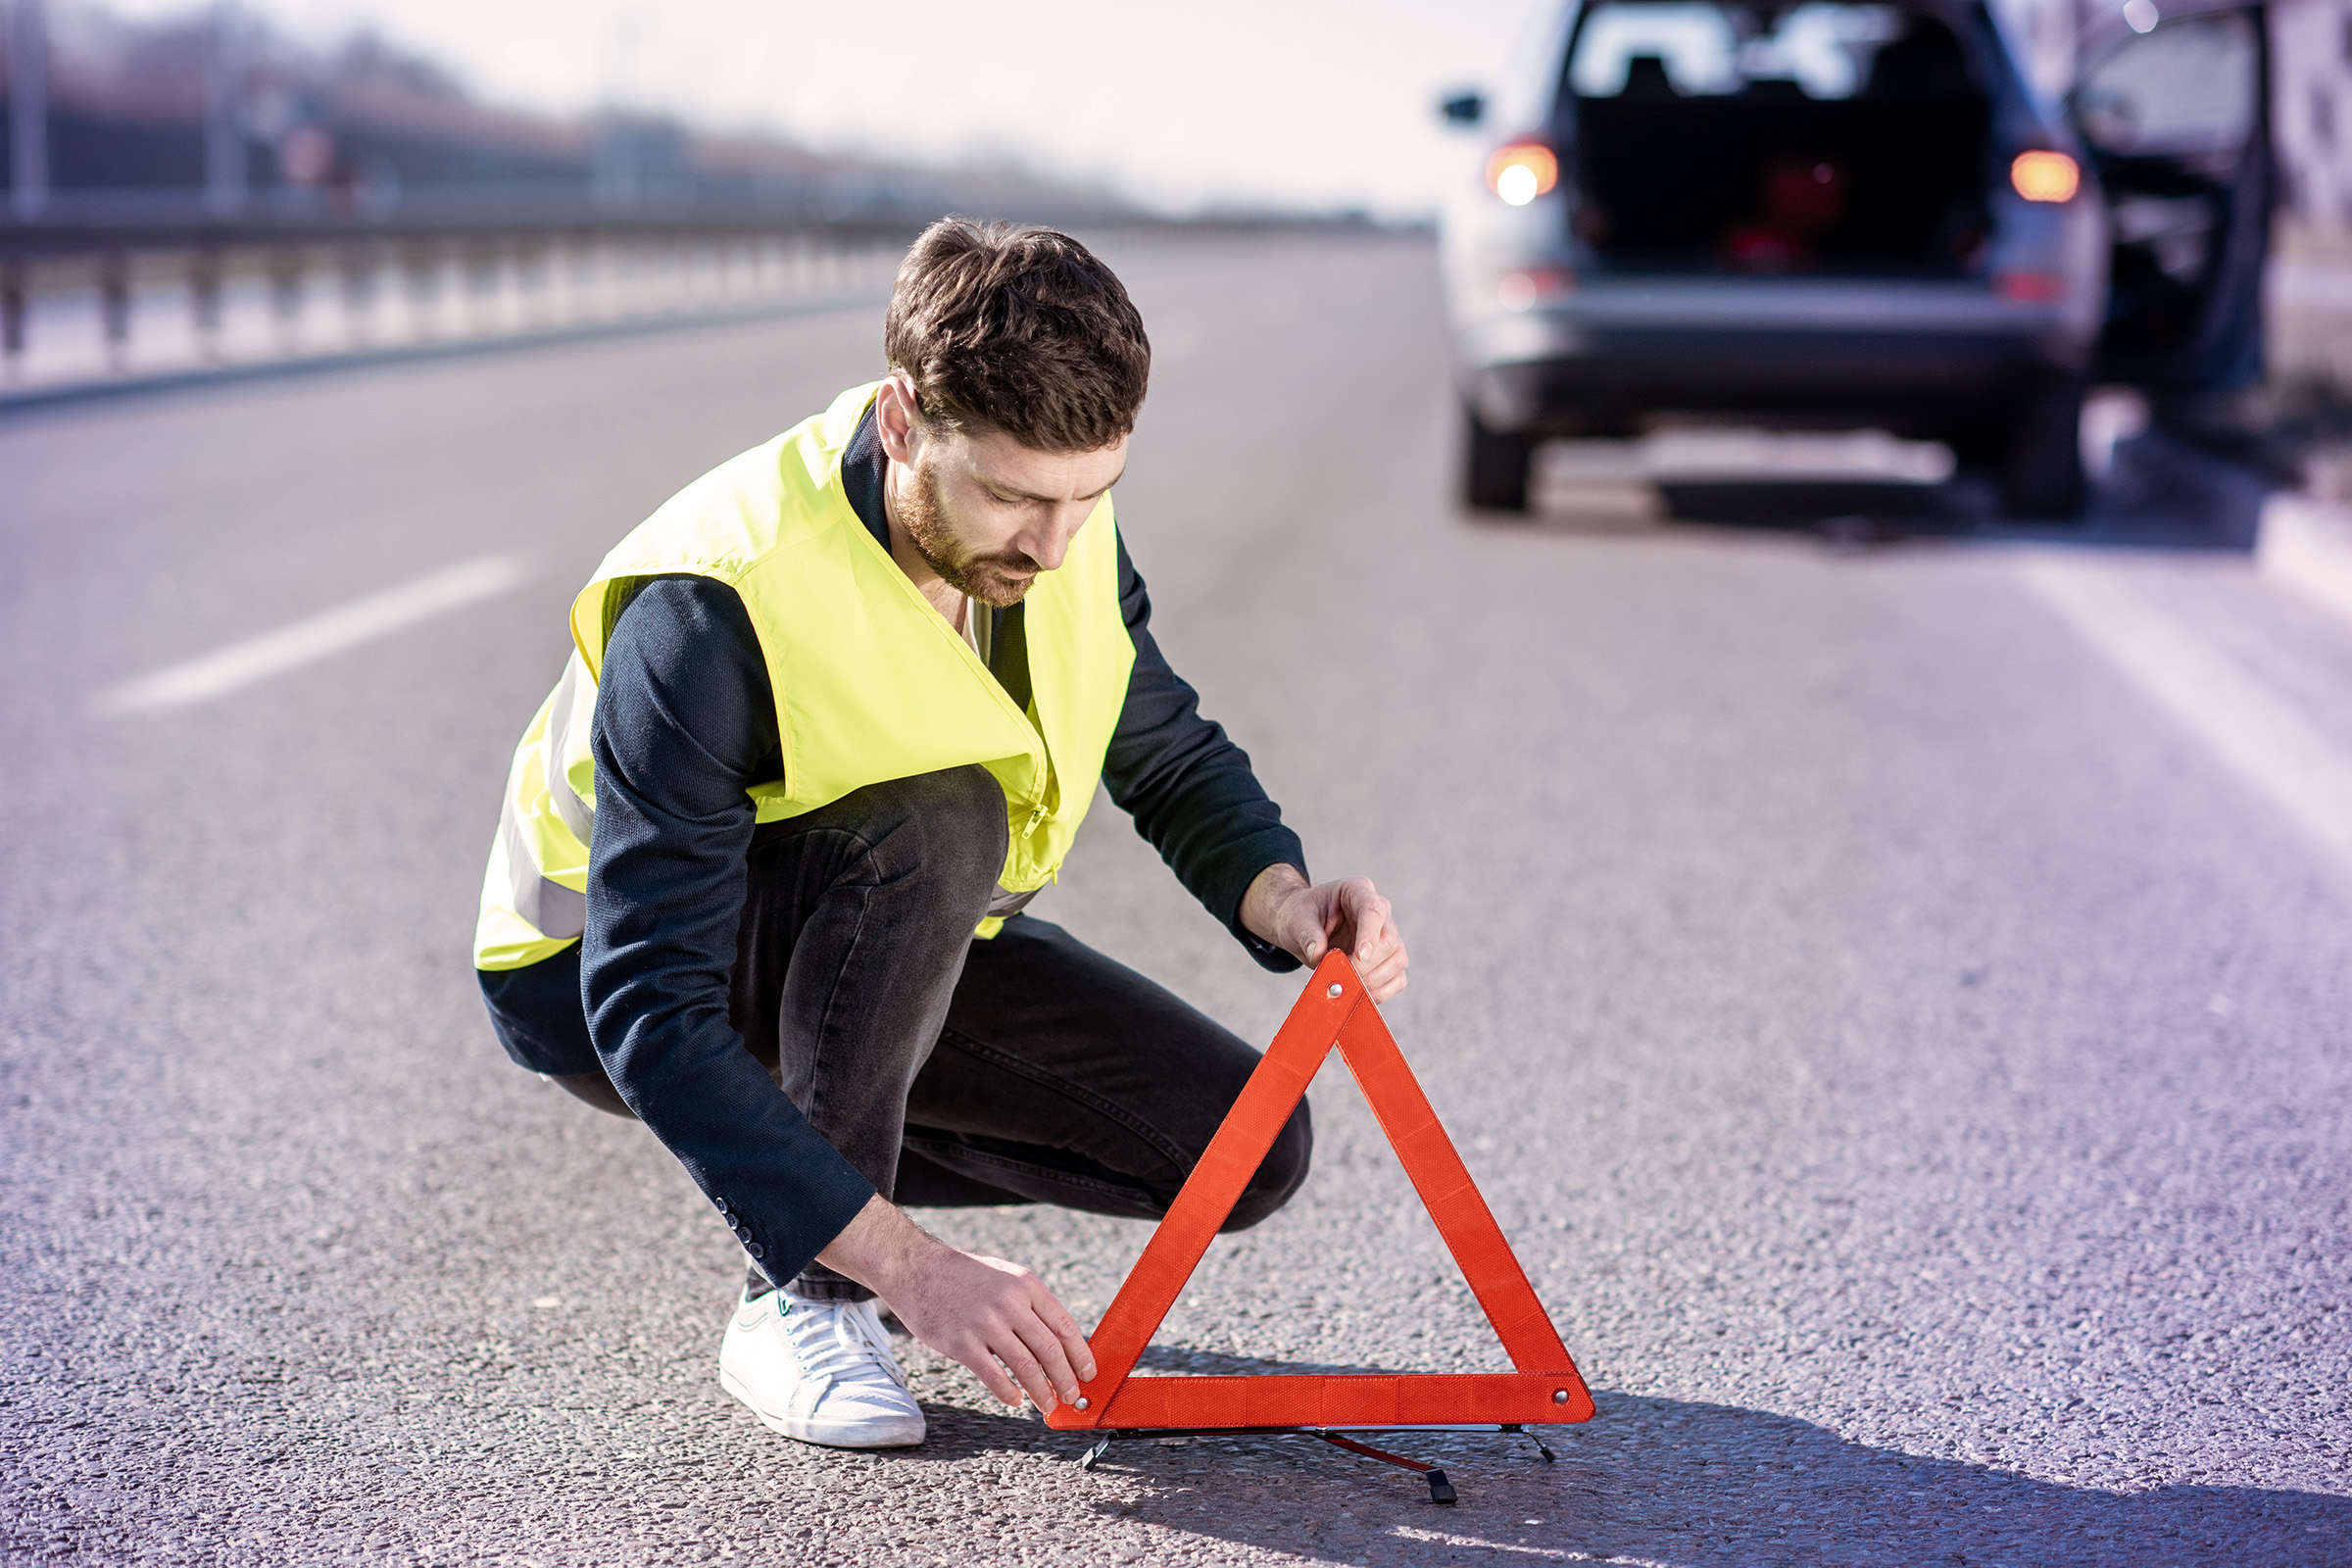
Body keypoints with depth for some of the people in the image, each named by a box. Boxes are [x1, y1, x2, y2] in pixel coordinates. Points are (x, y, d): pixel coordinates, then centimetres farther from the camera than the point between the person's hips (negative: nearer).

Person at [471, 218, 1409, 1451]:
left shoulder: (1056, 527, -15)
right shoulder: (708, 615, -35)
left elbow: (1171, 756, 1)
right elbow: (649, 1014, -37)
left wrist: (1287, 902, -22)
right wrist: (913, 1269, -43)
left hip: (882, 947, 6)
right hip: (596, 972, -6)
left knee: (1243, 1151, -8)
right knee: (937, 818, -37)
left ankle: (831, 1169, 10)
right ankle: (802, 1298, -22)